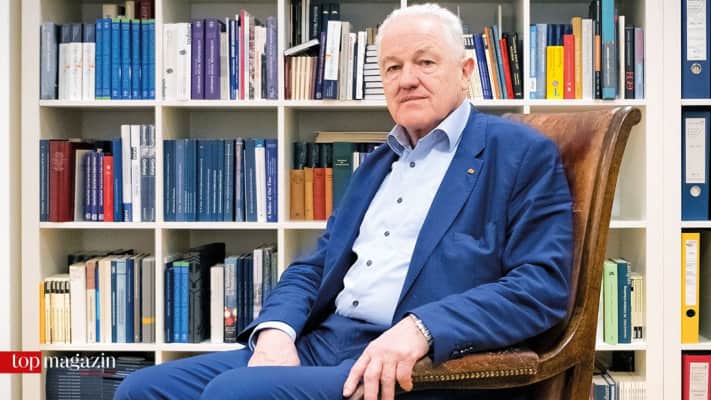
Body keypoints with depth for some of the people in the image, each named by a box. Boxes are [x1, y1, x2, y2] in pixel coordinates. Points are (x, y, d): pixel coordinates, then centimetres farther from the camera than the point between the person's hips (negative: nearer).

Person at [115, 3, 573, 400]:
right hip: (321, 344, 7)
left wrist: (421, 329, -25)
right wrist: (276, 329, -3)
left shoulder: (523, 155, 0)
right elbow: (316, 266, 19)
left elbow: (543, 285, -11)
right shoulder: (379, 163, 22)